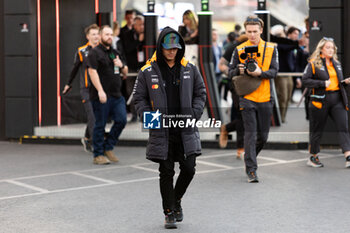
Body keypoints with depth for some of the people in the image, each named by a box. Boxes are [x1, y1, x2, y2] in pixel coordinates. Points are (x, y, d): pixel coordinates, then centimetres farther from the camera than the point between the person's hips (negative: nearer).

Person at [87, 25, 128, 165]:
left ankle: (108, 148, 14)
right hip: (101, 96, -7)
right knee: (100, 125, -1)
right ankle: (98, 155, 7)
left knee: (121, 120, -1)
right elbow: (92, 71, -14)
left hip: (116, 95, 7)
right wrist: (100, 91, -23)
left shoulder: (115, 53, 19)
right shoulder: (95, 52, -4)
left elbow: (125, 72, 25)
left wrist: (121, 65, 1)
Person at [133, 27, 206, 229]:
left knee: (189, 168, -2)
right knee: (166, 172, 2)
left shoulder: (190, 69, 6)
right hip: (161, 131, -2)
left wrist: (194, 114, -2)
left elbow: (200, 94, 13)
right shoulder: (148, 72, 0)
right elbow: (139, 98, 6)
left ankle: (177, 199, 26)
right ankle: (169, 212, 14)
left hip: (186, 129, 2)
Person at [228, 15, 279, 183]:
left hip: (265, 98, 2)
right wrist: (239, 70, -17)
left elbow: (274, 71, -3)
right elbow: (230, 73, 4)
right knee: (250, 134, -8)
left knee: (263, 136, 10)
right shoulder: (239, 50, 3)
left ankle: (249, 159, 35)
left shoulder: (271, 49, 6)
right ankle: (251, 170, -7)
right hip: (247, 98, -2)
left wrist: (260, 72, -22)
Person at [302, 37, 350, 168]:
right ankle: (313, 157, 19)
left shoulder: (336, 64, 17)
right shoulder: (313, 64, -3)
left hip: (337, 100, 5)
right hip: (320, 101, -5)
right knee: (317, 130, 5)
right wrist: (323, 83, -18)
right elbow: (305, 80, -10)